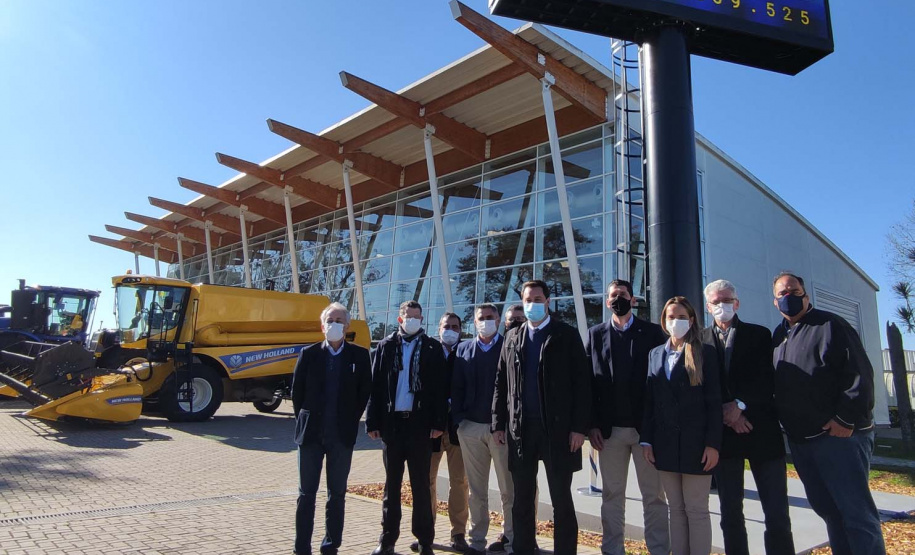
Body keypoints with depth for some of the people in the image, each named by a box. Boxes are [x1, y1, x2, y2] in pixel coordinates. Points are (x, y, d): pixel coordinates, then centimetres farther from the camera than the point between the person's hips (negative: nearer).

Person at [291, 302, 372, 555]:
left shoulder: (359, 355, -1)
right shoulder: (309, 353, 1)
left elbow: (365, 392, 3)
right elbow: (297, 391, 6)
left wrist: (350, 421, 2)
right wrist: (304, 421, 5)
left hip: (342, 435, 0)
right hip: (311, 433, 0)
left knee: (337, 493, 9)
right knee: (307, 492, 7)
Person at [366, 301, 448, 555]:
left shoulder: (432, 348, 2)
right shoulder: (386, 346, 6)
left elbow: (439, 387, -1)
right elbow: (375, 385, 4)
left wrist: (438, 422, -8)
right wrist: (373, 422, -2)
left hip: (420, 423, -2)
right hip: (392, 422, 2)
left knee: (421, 484, 7)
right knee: (391, 484, 12)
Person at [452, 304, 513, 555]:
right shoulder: (463, 349, 10)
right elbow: (456, 387, 7)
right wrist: (457, 419, -2)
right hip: (470, 428, 3)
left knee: (509, 488, 7)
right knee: (477, 490, 11)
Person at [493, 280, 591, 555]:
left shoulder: (567, 335, 0)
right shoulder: (513, 337, 11)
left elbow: (581, 383, -5)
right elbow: (501, 384, 11)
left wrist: (579, 427, -11)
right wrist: (498, 423, 5)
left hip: (557, 427, -3)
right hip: (520, 428, 4)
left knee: (561, 499, 6)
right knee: (522, 498, 11)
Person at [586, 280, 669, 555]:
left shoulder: (654, 332, 3)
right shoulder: (595, 334, 7)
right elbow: (589, 381, 3)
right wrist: (592, 424, -3)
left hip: (648, 426, -1)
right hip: (609, 428, 1)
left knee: (654, 495, 8)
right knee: (612, 495, 10)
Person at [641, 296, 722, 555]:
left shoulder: (705, 353, -1)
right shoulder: (655, 354, 11)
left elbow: (714, 401, -5)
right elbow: (649, 400, 9)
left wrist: (713, 444, -11)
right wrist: (646, 439, 3)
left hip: (695, 443, -4)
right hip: (665, 444, 4)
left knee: (696, 510, 4)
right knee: (676, 509, 11)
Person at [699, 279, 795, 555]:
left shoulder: (759, 335, 6)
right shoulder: (700, 340, 7)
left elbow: (768, 380, -3)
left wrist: (740, 404, -14)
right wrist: (725, 412, -11)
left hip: (761, 430, -1)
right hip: (723, 432, 1)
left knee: (777, 512, 0)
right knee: (730, 513, 8)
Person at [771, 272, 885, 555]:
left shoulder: (829, 325, -5)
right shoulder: (778, 336, 15)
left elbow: (860, 374, -12)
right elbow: (777, 386, 21)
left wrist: (846, 419, -17)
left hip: (840, 435, -7)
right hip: (800, 440, 7)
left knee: (856, 511, -3)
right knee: (827, 509, 14)